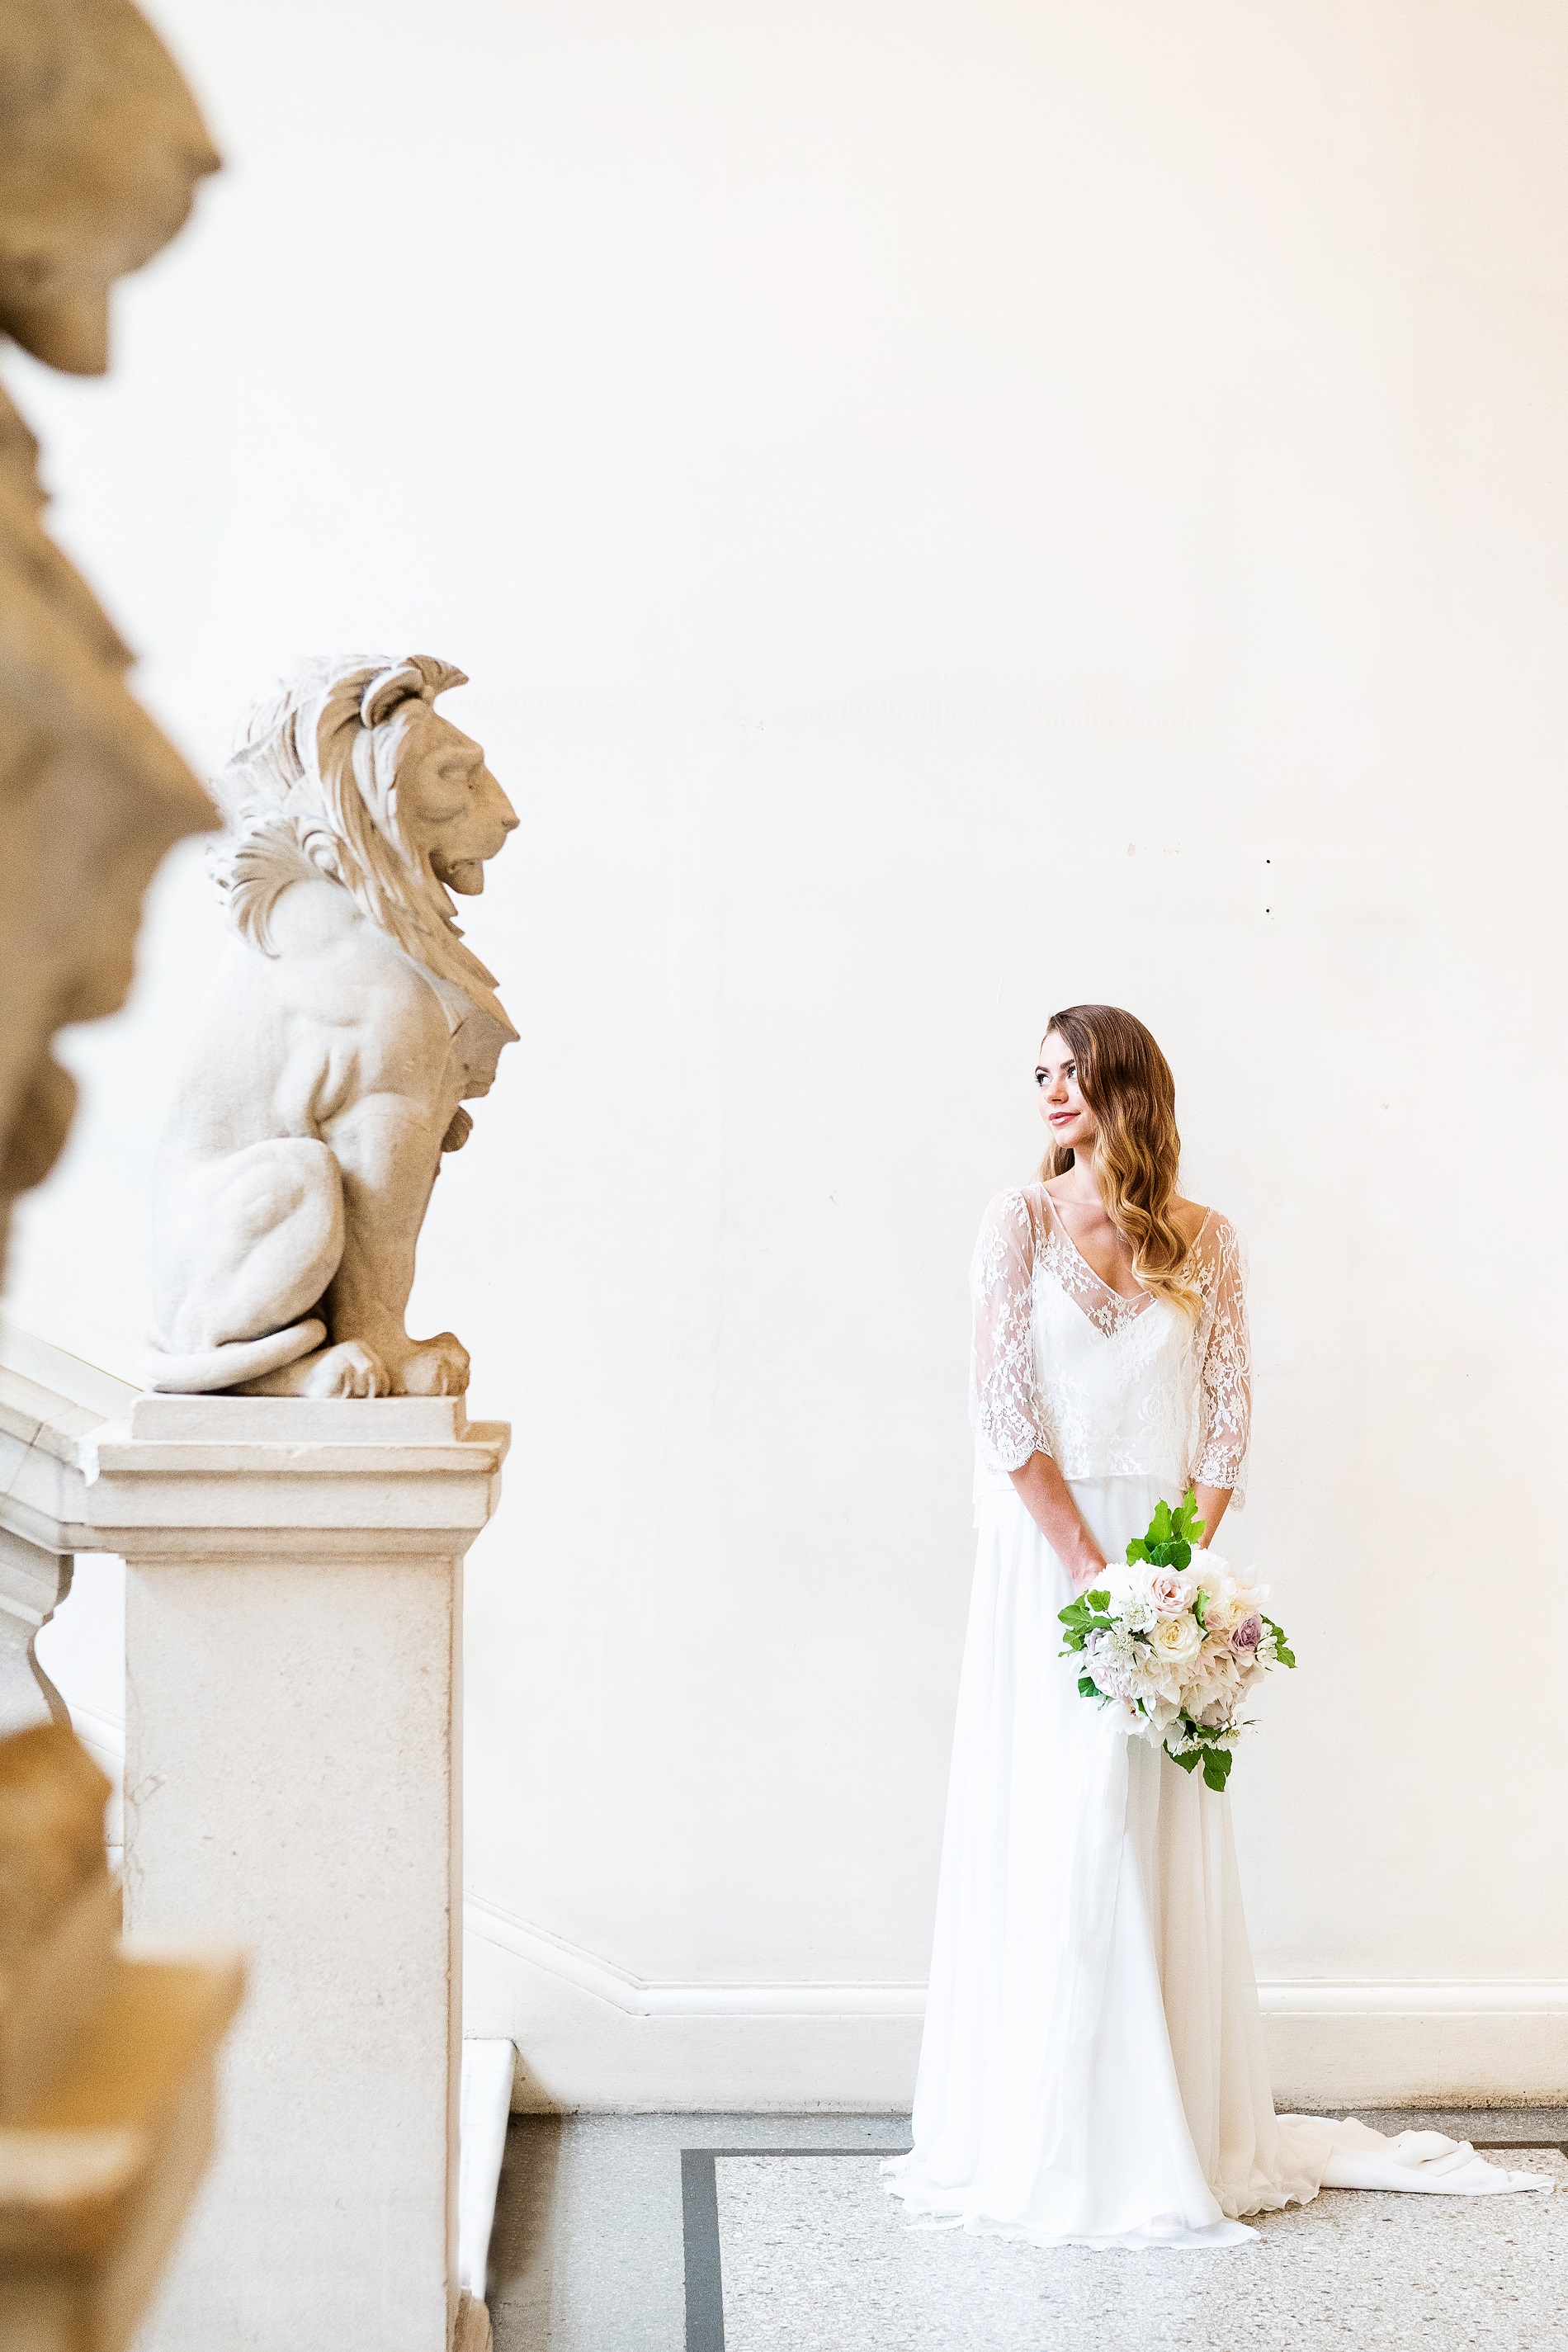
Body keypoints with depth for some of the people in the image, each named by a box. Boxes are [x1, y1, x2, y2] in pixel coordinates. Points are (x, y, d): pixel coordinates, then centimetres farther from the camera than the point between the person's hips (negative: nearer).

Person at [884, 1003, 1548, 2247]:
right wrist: (1087, 1561, -14)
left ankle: (1175, 2135, 13)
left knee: (1164, 1836, 3)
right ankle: (1048, 2139, 7)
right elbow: (1002, 1408, -6)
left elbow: (1230, 1415, 4)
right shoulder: (1021, 1222, 1)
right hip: (1043, 1556, -1)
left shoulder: (1205, 1239, 6)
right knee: (1048, 1829, -2)